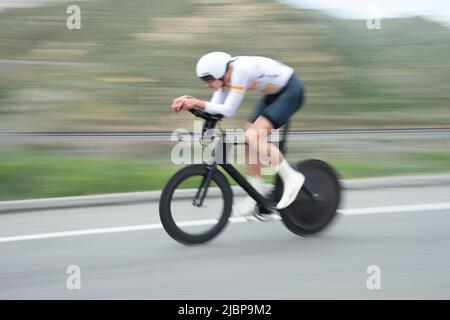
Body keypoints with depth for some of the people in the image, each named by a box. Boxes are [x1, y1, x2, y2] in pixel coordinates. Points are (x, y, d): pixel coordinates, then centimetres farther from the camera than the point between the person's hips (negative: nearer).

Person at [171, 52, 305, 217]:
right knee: (248, 142, 1)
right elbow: (216, 107, -6)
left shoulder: (240, 71, -30)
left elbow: (228, 110, -30)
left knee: (253, 138, -21)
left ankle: (291, 178, -9)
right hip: (274, 93, 9)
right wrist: (190, 101, -19)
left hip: (291, 90, -9)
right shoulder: (225, 74, -5)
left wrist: (199, 103, -34)